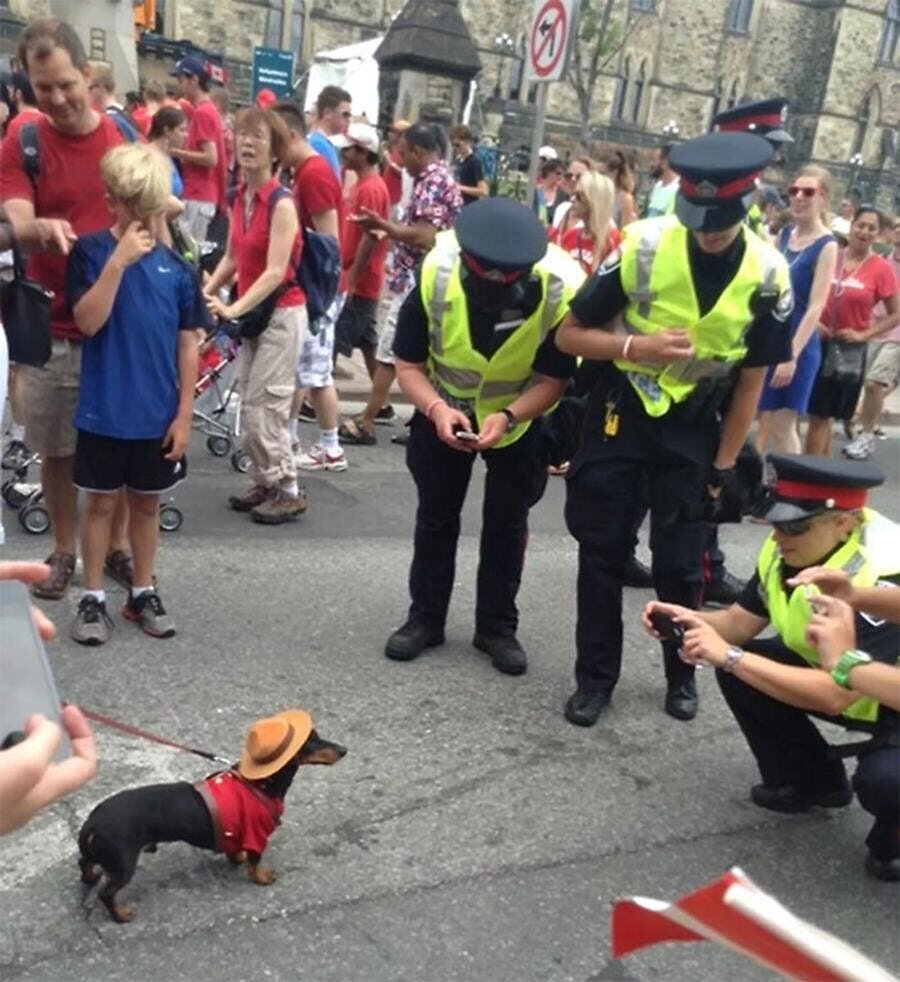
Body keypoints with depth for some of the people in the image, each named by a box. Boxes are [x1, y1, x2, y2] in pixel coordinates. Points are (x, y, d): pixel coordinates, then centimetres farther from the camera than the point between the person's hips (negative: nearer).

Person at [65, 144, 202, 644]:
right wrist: (118, 261, -25)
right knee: (101, 502, 10)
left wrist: (184, 413, -2)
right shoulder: (91, 251, -6)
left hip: (159, 414, 2)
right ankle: (94, 598, 23)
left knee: (147, 503, 14)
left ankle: (143, 593, 29)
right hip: (104, 412, -2)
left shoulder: (177, 265, -1)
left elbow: (188, 345, 1)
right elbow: (88, 321, -17)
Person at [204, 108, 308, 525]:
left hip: (281, 314, -8)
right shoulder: (240, 198, 6)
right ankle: (265, 483, 21)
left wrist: (233, 309, -29)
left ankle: (289, 491, 6)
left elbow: (275, 273, -23)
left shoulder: (282, 203, -16)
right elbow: (232, 258, 11)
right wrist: (207, 292, -3)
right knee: (249, 407, 10)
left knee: (263, 409, -6)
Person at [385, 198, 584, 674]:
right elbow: (408, 363, -19)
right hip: (444, 410, 1)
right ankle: (425, 618, 24)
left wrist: (508, 416, -37)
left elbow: (552, 378, -20)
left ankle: (497, 626, 21)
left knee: (506, 523, 6)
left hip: (521, 417, 0)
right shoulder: (435, 277, -29)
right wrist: (436, 409, -37)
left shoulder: (561, 291, -31)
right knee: (436, 516, 9)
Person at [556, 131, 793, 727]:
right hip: (621, 415, 0)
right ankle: (595, 677, 20)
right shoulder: (642, 246, -16)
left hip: (695, 430, 1)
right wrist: (636, 347, -26)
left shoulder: (767, 276, -10)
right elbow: (570, 334, -10)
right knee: (602, 555, 4)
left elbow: (751, 381, -2)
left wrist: (723, 466, -2)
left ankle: (682, 674, 29)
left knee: (681, 565, 6)